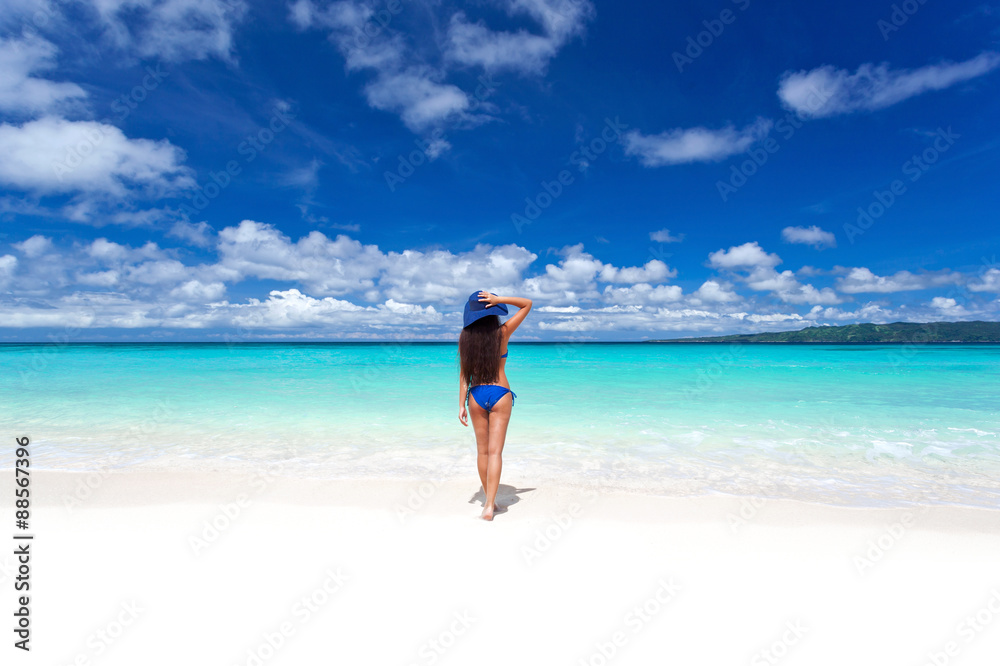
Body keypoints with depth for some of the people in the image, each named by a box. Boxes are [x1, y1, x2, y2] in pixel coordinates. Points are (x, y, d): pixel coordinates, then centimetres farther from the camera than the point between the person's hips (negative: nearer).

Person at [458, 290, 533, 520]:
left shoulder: (465, 337, -1)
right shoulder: (502, 333, -7)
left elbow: (464, 374, -1)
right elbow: (527, 303, 2)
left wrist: (461, 405, 2)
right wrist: (498, 299, -9)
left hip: (477, 395, 3)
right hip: (500, 394, -2)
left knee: (483, 451, 13)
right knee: (494, 451, -2)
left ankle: (490, 501, 26)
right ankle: (489, 506, -9)